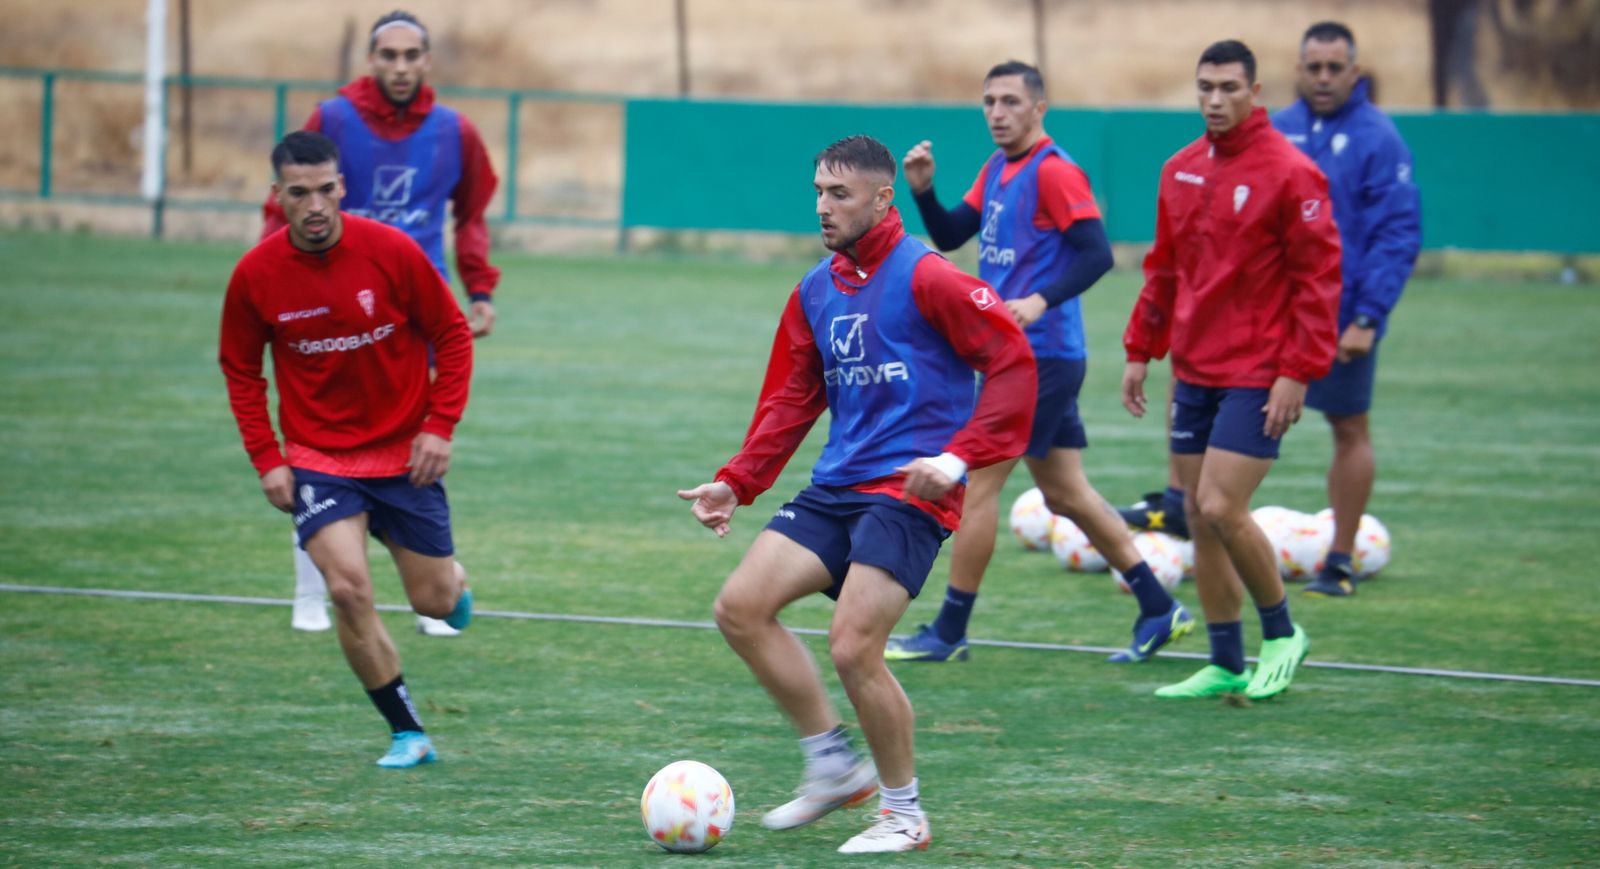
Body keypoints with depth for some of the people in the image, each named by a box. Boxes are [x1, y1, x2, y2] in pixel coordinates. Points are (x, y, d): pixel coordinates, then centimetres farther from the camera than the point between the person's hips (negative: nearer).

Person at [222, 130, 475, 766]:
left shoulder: (392, 251, -14)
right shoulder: (256, 275, -10)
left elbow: (452, 336, -2)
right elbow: (241, 371, 5)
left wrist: (439, 427, -10)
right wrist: (266, 459, -4)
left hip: (404, 454, 0)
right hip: (318, 458, 0)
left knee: (435, 602, 6)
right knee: (348, 588, -20)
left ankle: (452, 578, 47)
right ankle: (407, 733, -5)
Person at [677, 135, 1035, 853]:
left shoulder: (924, 277, -10)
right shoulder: (815, 292, 13)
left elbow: (1011, 363, -11)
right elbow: (790, 400, 20)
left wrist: (960, 456, -18)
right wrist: (736, 484, 10)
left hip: (908, 490, -8)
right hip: (835, 488, 8)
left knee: (853, 647, -16)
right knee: (740, 607, -4)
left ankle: (904, 812, 3)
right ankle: (833, 763, 10)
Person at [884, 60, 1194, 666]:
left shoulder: (1053, 172, -13)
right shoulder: (997, 171, 14)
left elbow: (1097, 254, -20)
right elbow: (951, 236, 16)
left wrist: (1040, 301, -32)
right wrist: (922, 189, -1)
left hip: (1040, 356, -10)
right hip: (1015, 355, 10)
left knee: (977, 483, -5)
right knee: (1063, 493, 12)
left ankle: (949, 633, 2)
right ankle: (1160, 611, 17)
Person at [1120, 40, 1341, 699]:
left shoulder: (1289, 173, -11)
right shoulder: (1181, 171, 9)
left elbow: (1318, 279, -12)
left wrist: (1297, 372, -17)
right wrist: (1140, 351, 14)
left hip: (1257, 376, -7)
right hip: (1194, 373, 7)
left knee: (1221, 509, -14)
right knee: (1198, 517, 6)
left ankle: (1280, 632, 8)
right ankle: (1226, 665, 15)